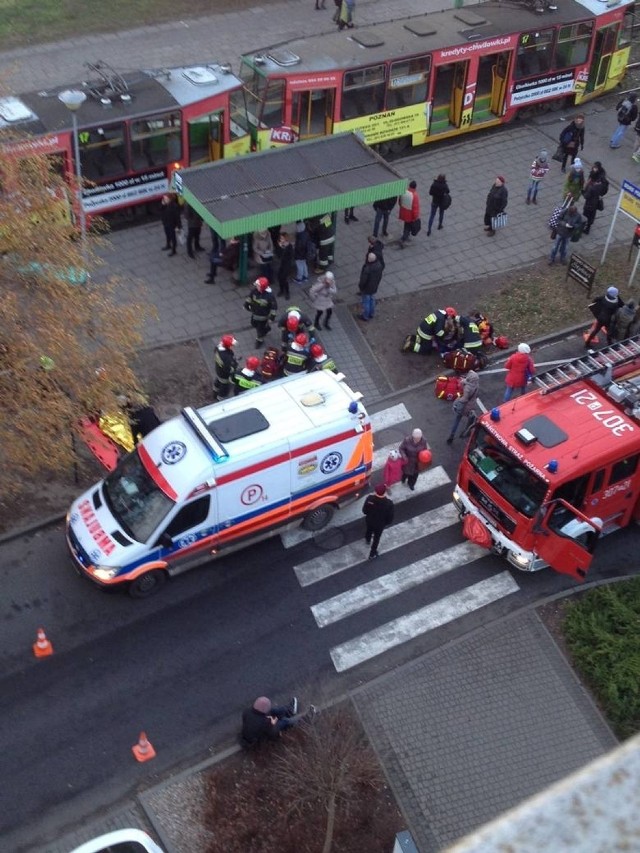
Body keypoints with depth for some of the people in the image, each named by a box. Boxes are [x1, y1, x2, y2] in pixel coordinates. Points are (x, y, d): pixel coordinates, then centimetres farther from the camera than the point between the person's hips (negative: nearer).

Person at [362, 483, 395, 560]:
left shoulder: (369, 498, -32)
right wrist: (387, 522, 3)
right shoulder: (389, 503, -35)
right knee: (376, 538, 24)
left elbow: (364, 510, -14)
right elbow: (390, 517, -20)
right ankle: (372, 554, 43)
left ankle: (368, 540, 69)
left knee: (369, 530, 36)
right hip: (380, 524, -2)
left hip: (369, 520, 2)